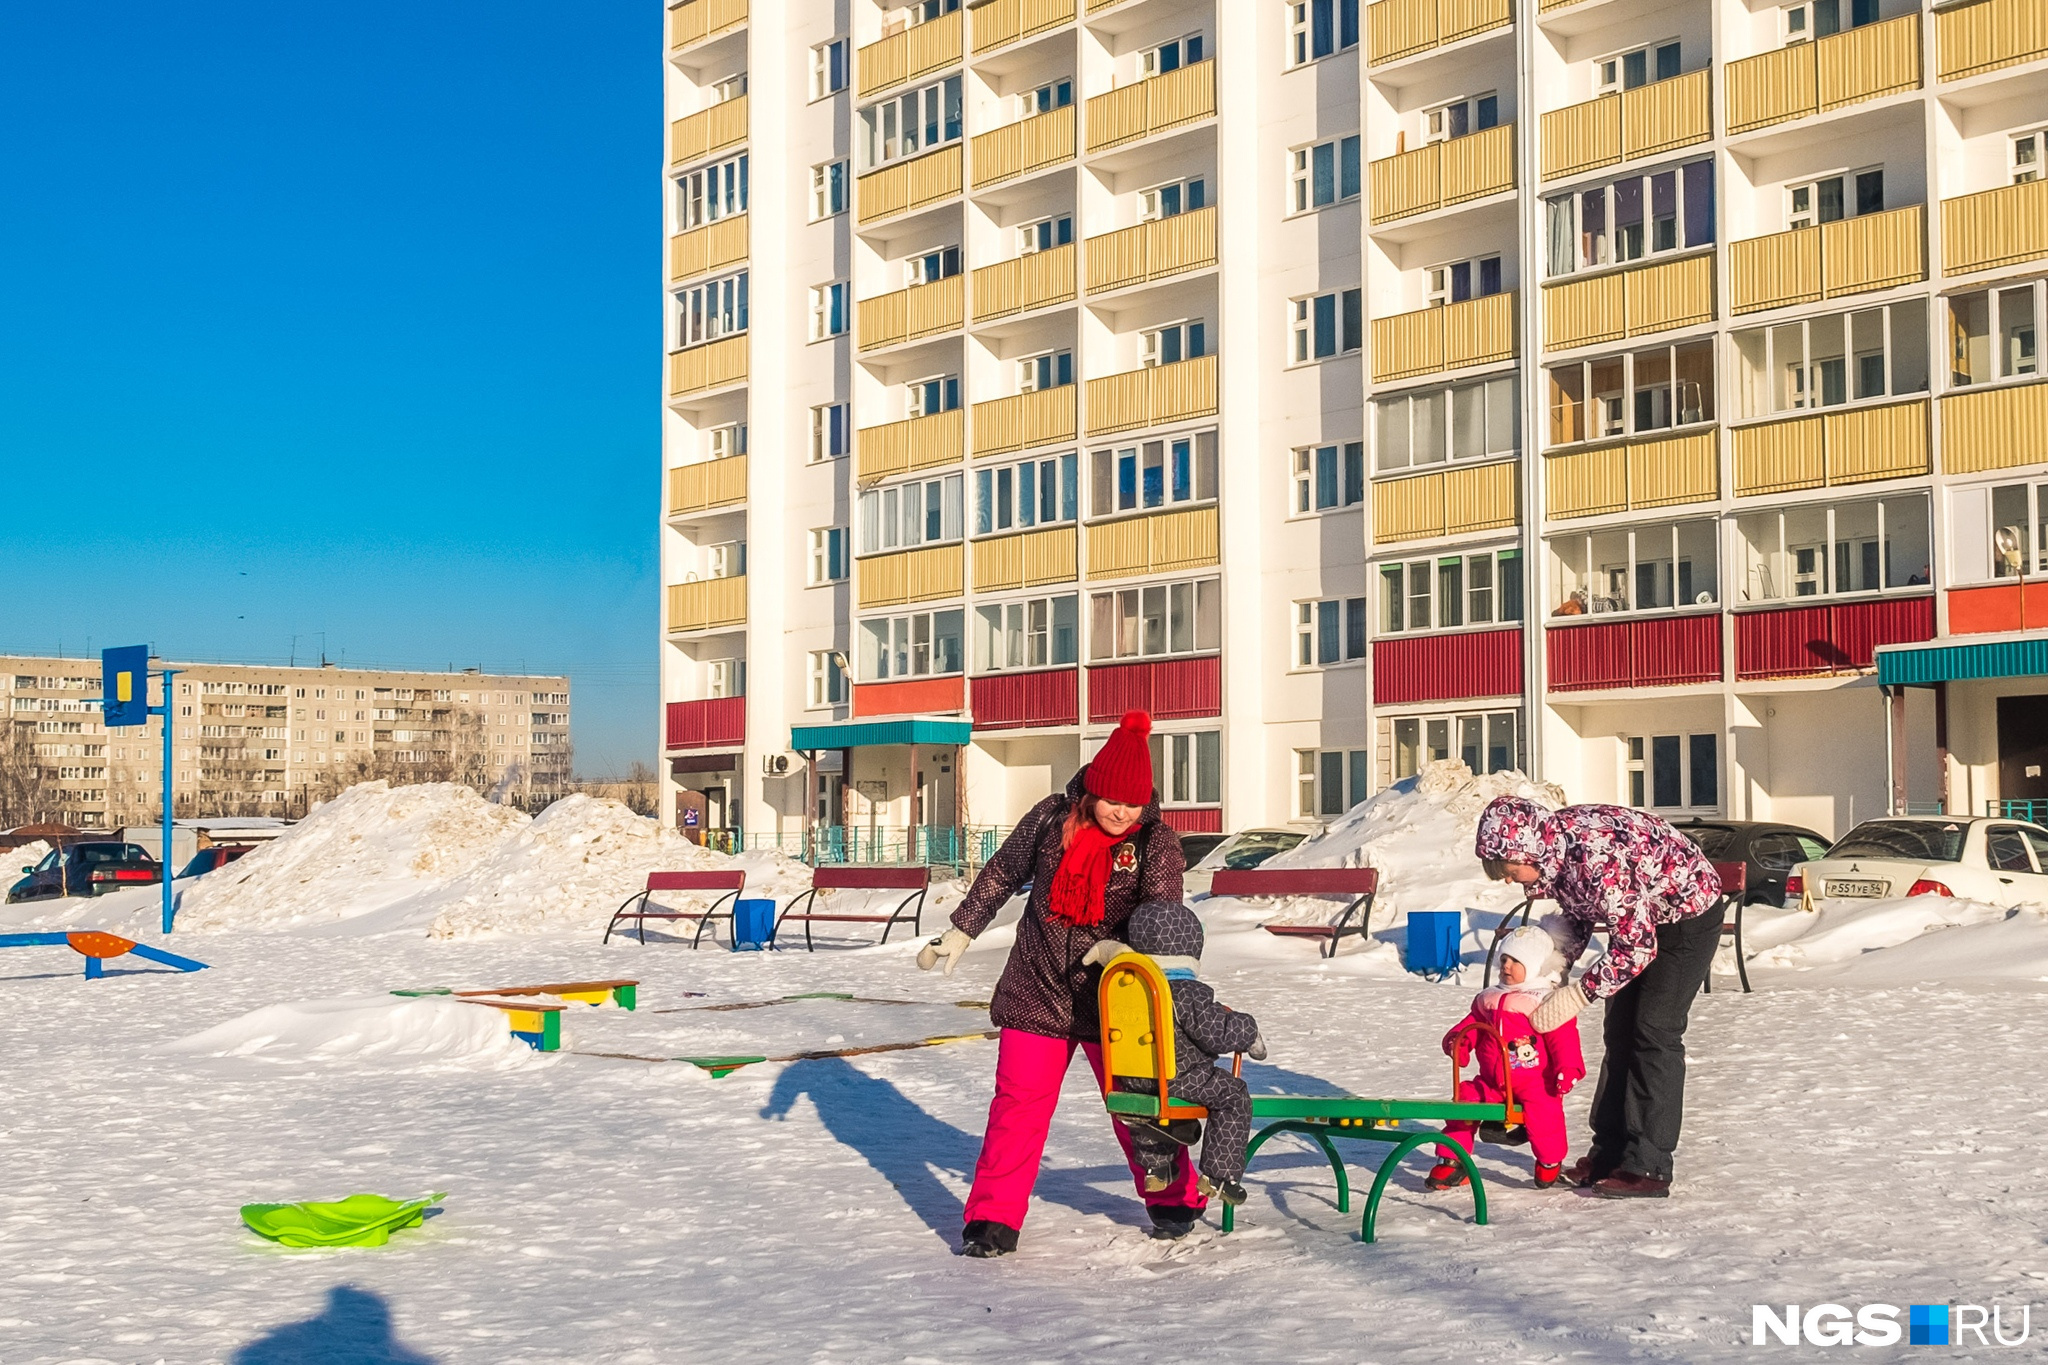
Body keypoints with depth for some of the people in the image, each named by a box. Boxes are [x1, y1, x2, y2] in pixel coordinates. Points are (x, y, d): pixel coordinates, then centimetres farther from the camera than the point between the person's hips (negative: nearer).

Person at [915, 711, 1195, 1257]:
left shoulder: (1157, 843, -9)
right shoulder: (1052, 818, -4)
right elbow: (1002, 875, 10)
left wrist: (1118, 952, -35)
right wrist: (960, 932, 13)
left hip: (1111, 1000, -1)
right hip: (1036, 991, 1)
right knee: (1018, 1102, -1)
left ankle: (1174, 1200, 29)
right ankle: (995, 1216, 9)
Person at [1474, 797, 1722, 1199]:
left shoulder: (1598, 857, -38)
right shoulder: (1554, 845, -11)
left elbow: (1636, 949, -32)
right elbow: (1578, 915, 5)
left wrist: (1572, 998, -28)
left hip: (1688, 914, -9)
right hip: (1644, 919, 9)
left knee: (1654, 1034, -13)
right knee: (1619, 1032, 8)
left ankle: (1649, 1168, -10)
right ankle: (1610, 1154, 14)